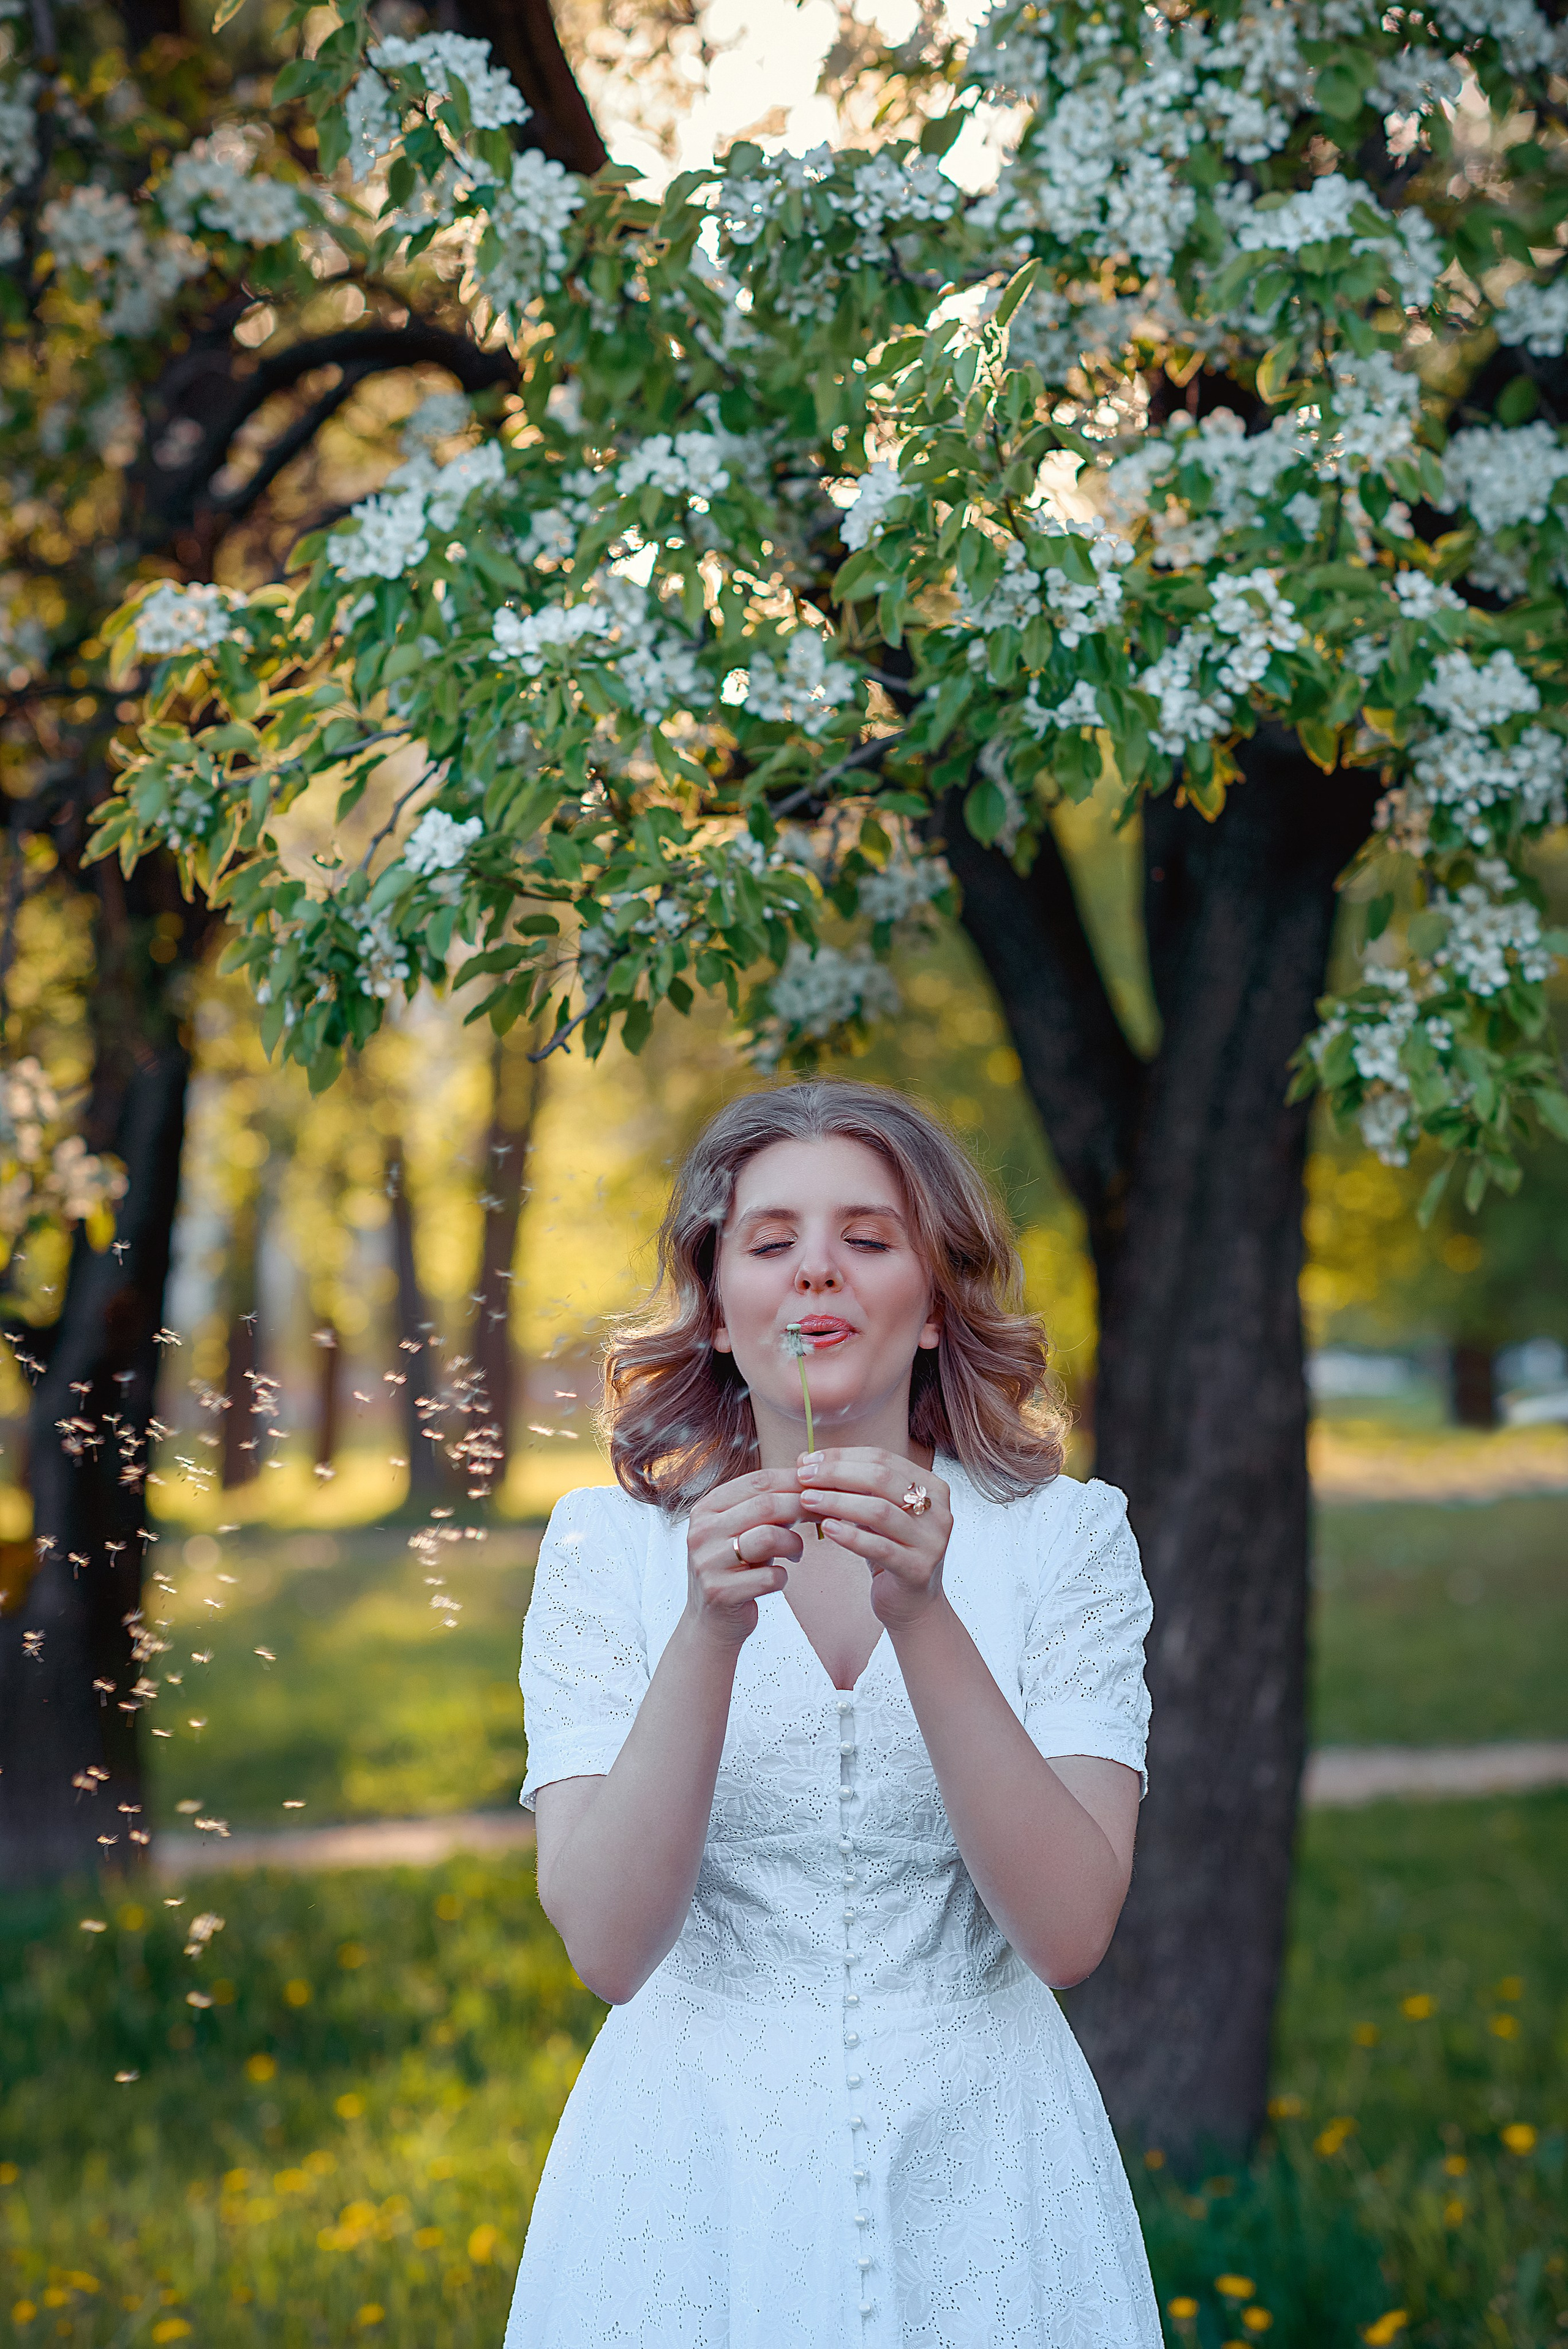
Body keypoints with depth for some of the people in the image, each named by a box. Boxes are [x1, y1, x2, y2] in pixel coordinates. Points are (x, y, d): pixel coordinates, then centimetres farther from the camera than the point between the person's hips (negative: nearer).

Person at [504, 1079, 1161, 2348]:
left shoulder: (1063, 1540, -2)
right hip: (693, 2174, 0)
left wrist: (924, 1619, -23)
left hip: (974, 2171, 0)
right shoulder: (609, 1548, -2)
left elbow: (1069, 1929, -13)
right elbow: (609, 1945, -12)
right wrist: (709, 1634, -24)